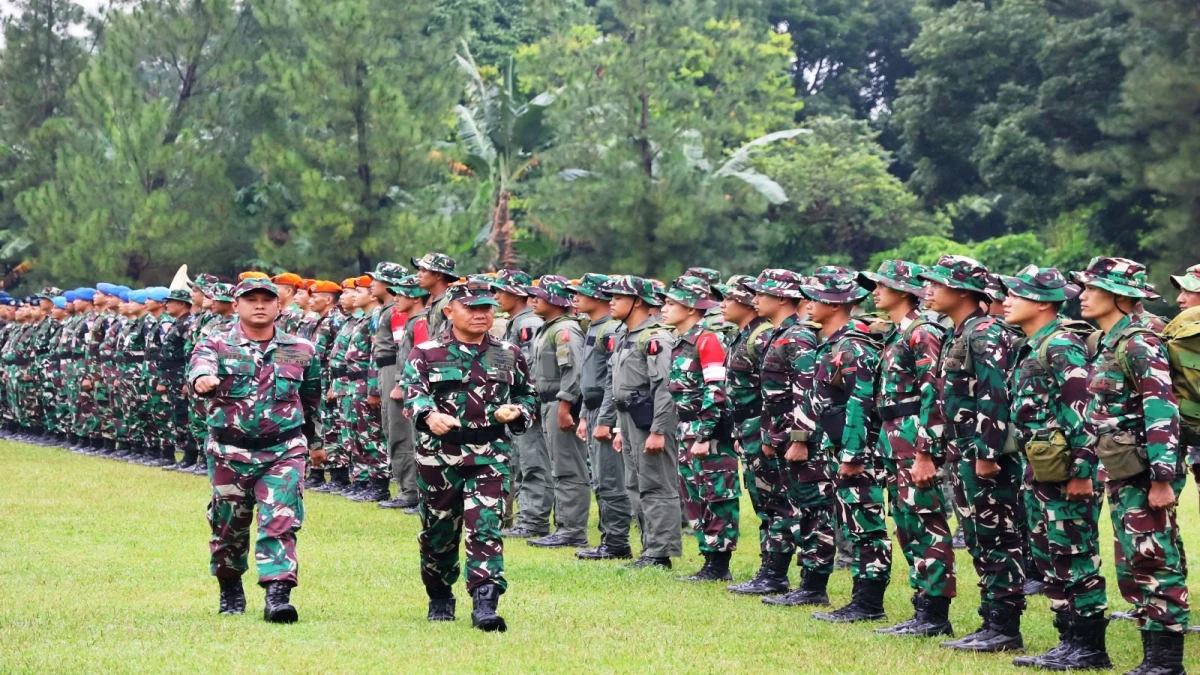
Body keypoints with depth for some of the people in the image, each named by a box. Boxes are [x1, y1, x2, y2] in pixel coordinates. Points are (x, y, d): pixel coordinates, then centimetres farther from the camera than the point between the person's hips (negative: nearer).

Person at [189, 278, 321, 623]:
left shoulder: (302, 351, 6)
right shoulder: (216, 345, 0)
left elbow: (311, 399, 20)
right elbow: (200, 365, -24)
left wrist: (301, 438, 23)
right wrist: (203, 380, -48)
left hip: (283, 451, 0)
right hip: (229, 452, 0)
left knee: (280, 522, -14)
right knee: (228, 526, 11)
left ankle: (278, 594, -19)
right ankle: (230, 591, 30)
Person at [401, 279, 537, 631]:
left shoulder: (509, 355, 10)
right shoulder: (426, 353, 1)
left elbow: (527, 395, 21)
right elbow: (412, 391, -14)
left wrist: (516, 411, -2)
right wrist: (429, 415, -35)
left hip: (490, 456, 0)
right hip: (438, 454, 0)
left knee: (486, 528, -12)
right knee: (438, 529, 11)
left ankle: (485, 604, -16)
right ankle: (440, 599, 30)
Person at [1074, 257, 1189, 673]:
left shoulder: (1139, 344, -14)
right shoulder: (1106, 345, 13)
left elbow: (1162, 413, -20)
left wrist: (1163, 478, -24)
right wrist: (1105, 471, 20)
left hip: (1144, 476, -10)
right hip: (1121, 476, 10)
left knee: (1155, 564, -5)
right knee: (1132, 568, 12)